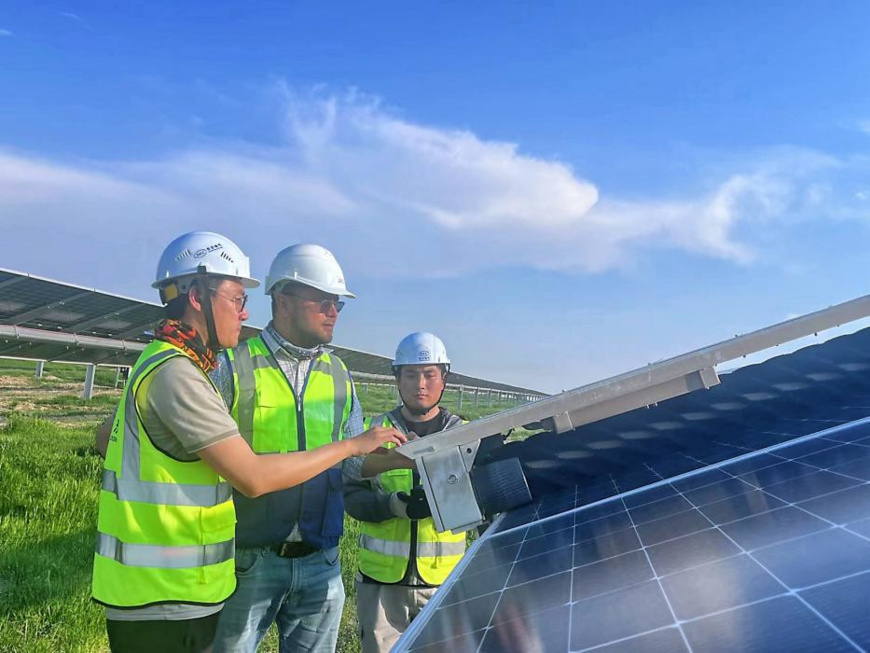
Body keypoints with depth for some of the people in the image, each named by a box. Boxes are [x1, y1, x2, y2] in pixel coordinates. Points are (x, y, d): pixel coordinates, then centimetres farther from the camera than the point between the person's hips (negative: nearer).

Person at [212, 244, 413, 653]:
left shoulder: (338, 375, 8)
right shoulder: (234, 366, -9)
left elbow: (353, 461, 8)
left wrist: (394, 458, -8)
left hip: (321, 561, 5)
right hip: (250, 561, -4)